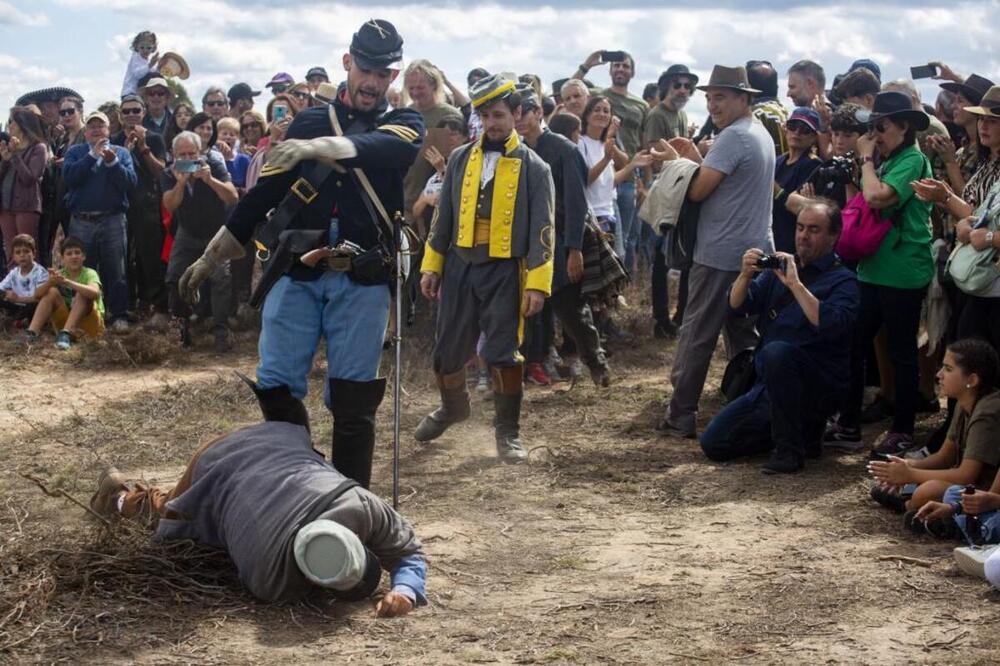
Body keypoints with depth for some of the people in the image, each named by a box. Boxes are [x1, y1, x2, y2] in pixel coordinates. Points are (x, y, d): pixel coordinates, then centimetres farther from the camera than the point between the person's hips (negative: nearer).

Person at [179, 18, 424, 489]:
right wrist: (211, 257, 14)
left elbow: (383, 149, -18)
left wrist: (318, 148, -37)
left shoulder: (404, 125, 7)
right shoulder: (310, 121, 15)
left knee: (352, 399, -3)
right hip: (297, 271, 2)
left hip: (362, 279, -2)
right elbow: (266, 190, 16)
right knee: (275, 387, -5)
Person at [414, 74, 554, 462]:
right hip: (459, 266, 3)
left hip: (504, 271, -3)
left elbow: (541, 228, -5)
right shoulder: (461, 159, 7)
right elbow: (444, 215, 11)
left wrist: (538, 284, -11)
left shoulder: (533, 167, -2)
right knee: (447, 350, 10)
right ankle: (453, 407, 38)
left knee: (503, 354, -4)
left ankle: (508, 429, 13)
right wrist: (431, 265, 7)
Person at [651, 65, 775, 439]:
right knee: (743, 336, 14)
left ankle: (681, 416, 1)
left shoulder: (733, 137, -16)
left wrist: (676, 161, -2)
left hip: (720, 254, -9)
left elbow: (698, 191, -17)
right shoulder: (761, 134, 14)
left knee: (697, 335, -3)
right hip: (755, 250, 9)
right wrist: (696, 159, 11)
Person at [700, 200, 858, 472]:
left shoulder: (842, 281, -6)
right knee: (713, 443, -3)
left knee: (776, 352, -37)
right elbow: (737, 306, 6)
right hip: (768, 386, 7)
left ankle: (790, 449, -23)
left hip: (819, 387, -6)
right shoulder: (780, 266, 12)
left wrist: (795, 283, -26)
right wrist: (745, 275, -14)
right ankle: (800, 430, 13)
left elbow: (832, 325, -26)